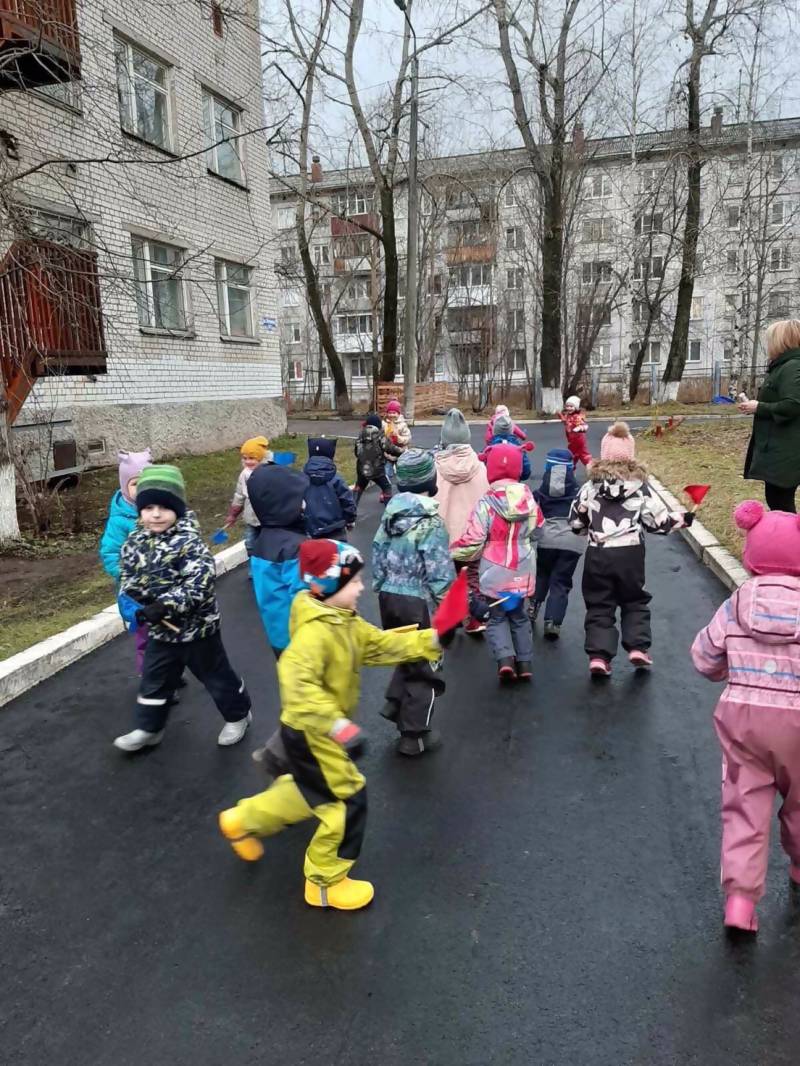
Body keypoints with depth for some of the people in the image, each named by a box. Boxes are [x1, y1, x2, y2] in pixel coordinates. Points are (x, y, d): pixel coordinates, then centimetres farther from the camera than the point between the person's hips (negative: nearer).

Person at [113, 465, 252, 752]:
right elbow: (127, 578, 5)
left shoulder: (188, 542, -23)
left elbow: (200, 583, -30)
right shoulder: (135, 541, -2)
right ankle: (148, 729, 37)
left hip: (197, 627, -6)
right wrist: (143, 606, -14)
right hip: (160, 630, 6)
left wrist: (165, 606, -31)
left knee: (216, 675, 13)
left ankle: (238, 714, 35)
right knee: (153, 680, 18)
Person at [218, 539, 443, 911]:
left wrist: (429, 641, -6)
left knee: (310, 792, 28)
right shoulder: (315, 631, -31)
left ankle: (243, 820, 47)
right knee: (348, 802, 2)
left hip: (320, 733, 10)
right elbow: (296, 681, -42)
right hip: (310, 734, -10)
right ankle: (325, 883, 24)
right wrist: (336, 724, -48)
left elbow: (381, 644, 3)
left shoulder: (346, 621, 1)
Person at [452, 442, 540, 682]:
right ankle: (524, 662, 18)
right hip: (523, 571, 4)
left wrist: (452, 552, 3)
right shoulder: (529, 498, -3)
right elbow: (536, 533, 12)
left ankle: (504, 658, -7)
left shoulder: (486, 503, -17)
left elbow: (472, 541, -15)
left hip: (496, 573, -4)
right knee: (518, 615, 20)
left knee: (497, 617, 11)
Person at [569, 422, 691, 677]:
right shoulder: (640, 486, -2)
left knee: (599, 606, 8)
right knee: (635, 602, 19)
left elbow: (576, 521, 4)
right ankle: (638, 648, 9)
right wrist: (682, 518, 18)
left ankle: (598, 655, 1)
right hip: (630, 553, 0)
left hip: (598, 554, 0)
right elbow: (658, 519, 1)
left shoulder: (591, 486, -1)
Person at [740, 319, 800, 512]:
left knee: (780, 503, -6)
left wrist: (759, 407, -15)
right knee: (776, 499, 15)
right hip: (777, 449, 10)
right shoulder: (783, 366, 16)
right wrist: (756, 406, 8)